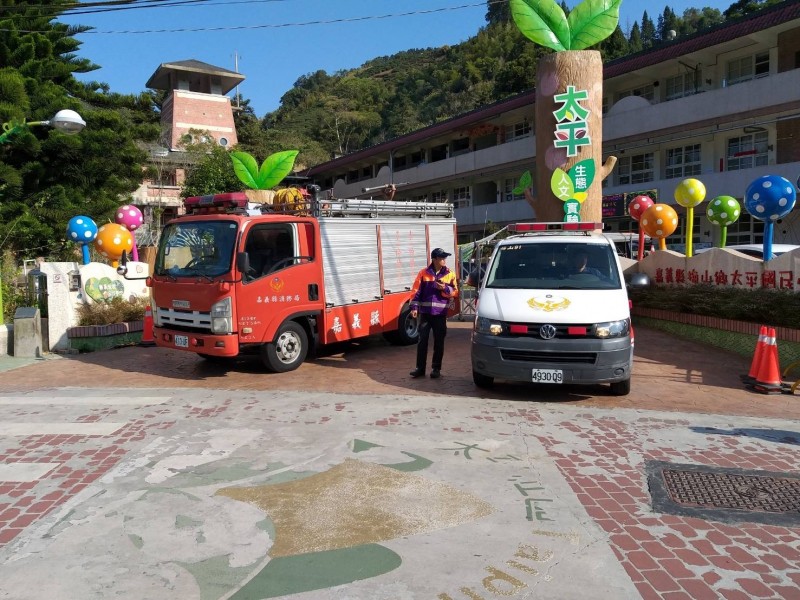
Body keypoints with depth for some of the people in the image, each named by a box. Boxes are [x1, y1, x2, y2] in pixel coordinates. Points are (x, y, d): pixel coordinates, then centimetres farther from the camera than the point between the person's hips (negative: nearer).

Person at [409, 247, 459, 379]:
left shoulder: (450, 274, 4)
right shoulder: (424, 273, 2)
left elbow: (455, 292, 5)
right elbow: (416, 291, 1)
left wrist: (445, 288, -13)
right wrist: (414, 307, -6)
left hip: (440, 313, 1)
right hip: (425, 312, 0)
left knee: (439, 342, 4)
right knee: (422, 340, 2)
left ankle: (436, 368, 14)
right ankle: (420, 368, 10)